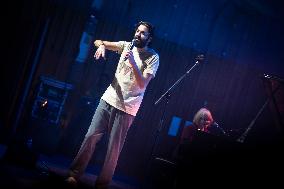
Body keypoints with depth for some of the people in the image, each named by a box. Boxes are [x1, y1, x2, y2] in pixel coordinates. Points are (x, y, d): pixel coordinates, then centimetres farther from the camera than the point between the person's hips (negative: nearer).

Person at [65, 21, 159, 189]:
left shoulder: (153, 57, -4)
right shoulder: (127, 46, 8)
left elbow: (142, 84, -14)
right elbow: (98, 41, 9)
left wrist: (132, 62, -24)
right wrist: (101, 45, -15)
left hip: (126, 108, -4)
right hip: (108, 99, 4)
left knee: (114, 148, -2)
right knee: (91, 136, 0)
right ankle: (75, 174, 10)